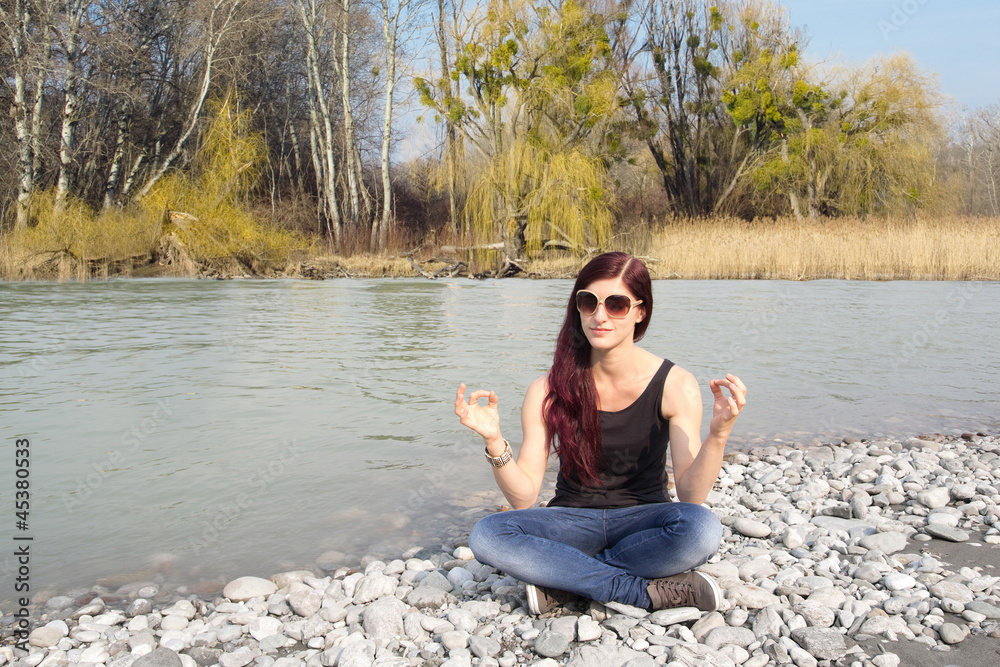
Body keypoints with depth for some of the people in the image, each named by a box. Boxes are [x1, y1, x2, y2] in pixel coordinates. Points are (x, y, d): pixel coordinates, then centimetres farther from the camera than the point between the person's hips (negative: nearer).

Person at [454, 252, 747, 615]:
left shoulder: (674, 385, -8)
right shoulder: (549, 390, -7)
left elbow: (691, 495, -13)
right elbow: (523, 497, -8)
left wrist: (718, 434, -29)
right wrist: (494, 441, -25)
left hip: (641, 521, -1)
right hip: (573, 522, 1)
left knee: (702, 528, -34)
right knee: (485, 536, -27)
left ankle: (564, 580, -18)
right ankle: (647, 591, -21)